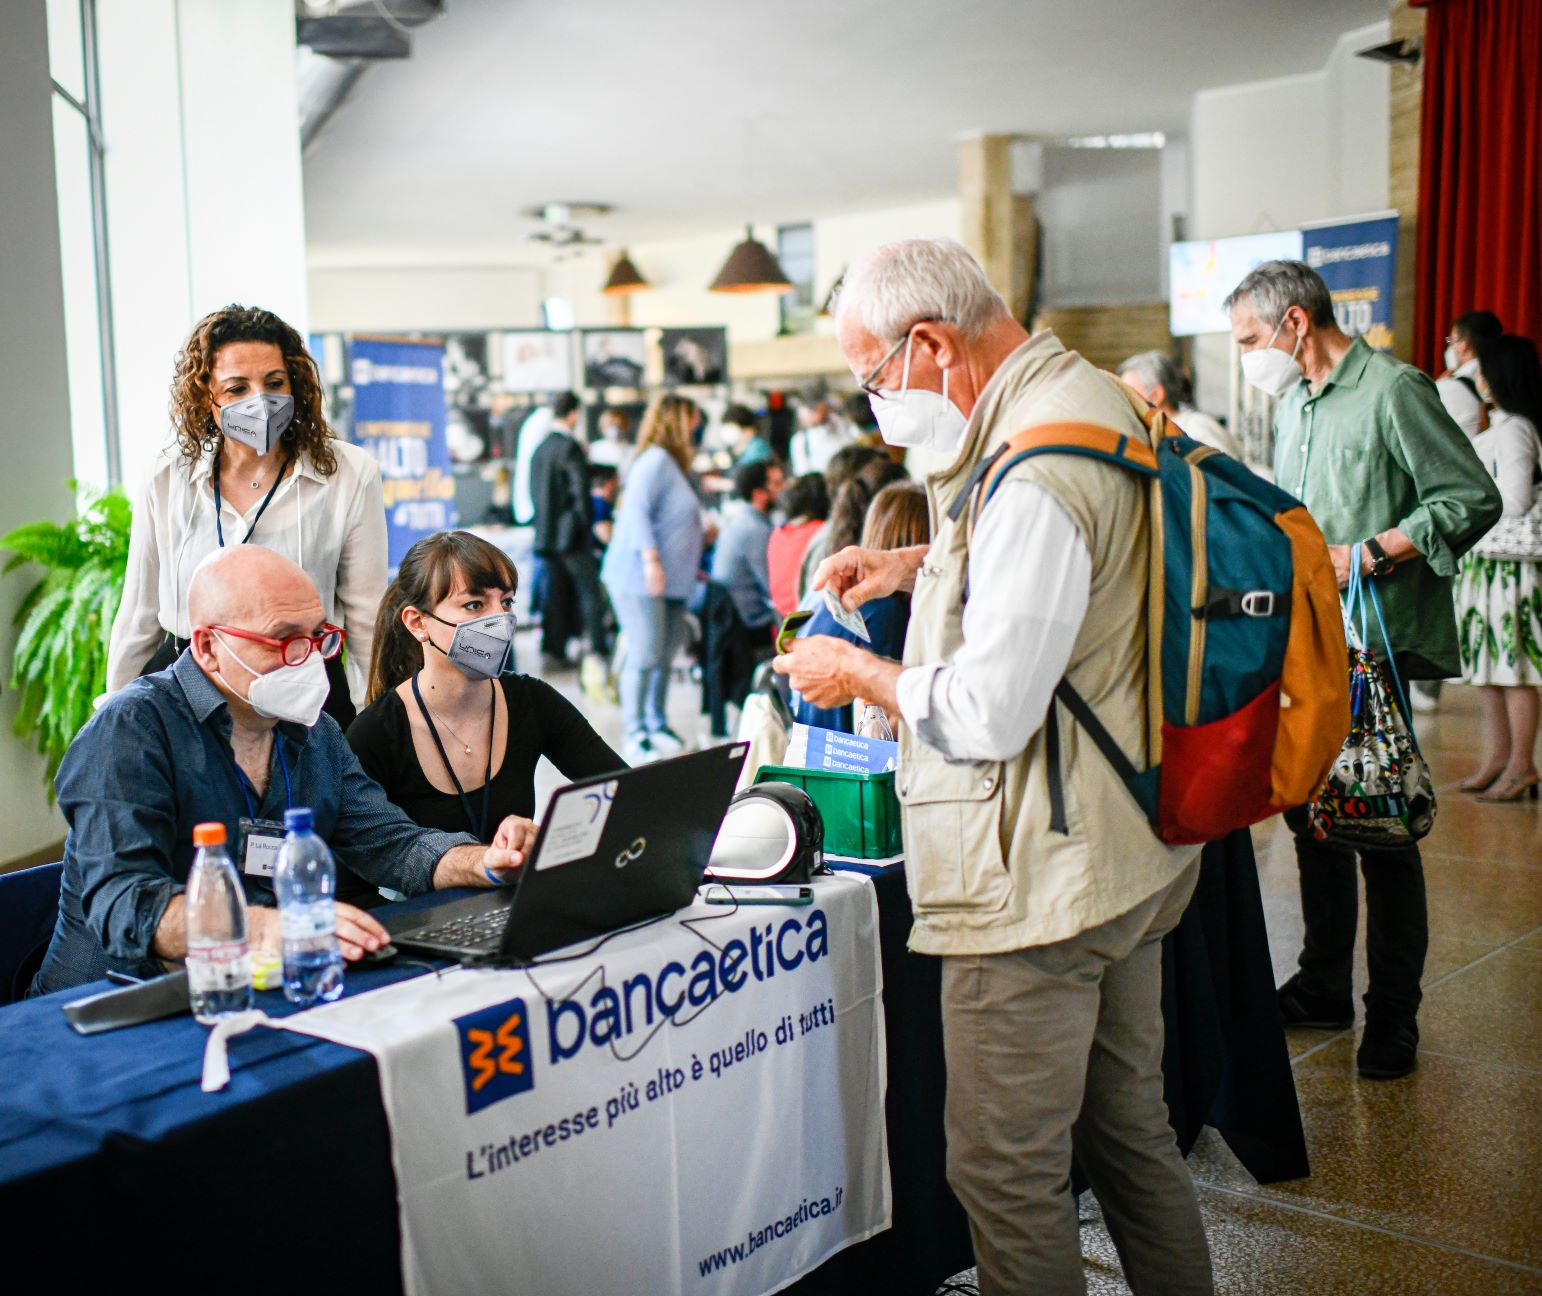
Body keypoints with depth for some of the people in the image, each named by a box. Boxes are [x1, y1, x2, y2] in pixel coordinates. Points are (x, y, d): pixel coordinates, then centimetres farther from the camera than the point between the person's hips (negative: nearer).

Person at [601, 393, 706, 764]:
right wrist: (650, 559, -26)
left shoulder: (673, 464, 22)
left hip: (670, 581, 10)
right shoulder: (656, 459, -9)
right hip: (640, 579, -10)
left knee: (664, 658, 10)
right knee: (644, 657, -9)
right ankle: (636, 737, -5)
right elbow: (636, 510, -20)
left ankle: (657, 727, 18)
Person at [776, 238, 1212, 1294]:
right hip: (1134, 851, 10)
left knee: (1008, 1170, 2)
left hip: (1040, 882, -10)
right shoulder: (1092, 397, 9)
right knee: (1127, 1120, 23)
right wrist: (917, 565, 16)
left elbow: (987, 714, -24)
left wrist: (857, 674, -7)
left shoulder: (1036, 471, -23)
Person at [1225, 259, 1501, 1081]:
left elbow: (1472, 499, -13)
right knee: (1312, 818, 13)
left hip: (1377, 646, -8)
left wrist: (1366, 556, -18)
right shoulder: (1291, 405, 17)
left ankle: (1393, 1017, 10)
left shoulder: (1393, 390, -9)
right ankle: (1323, 989, 27)